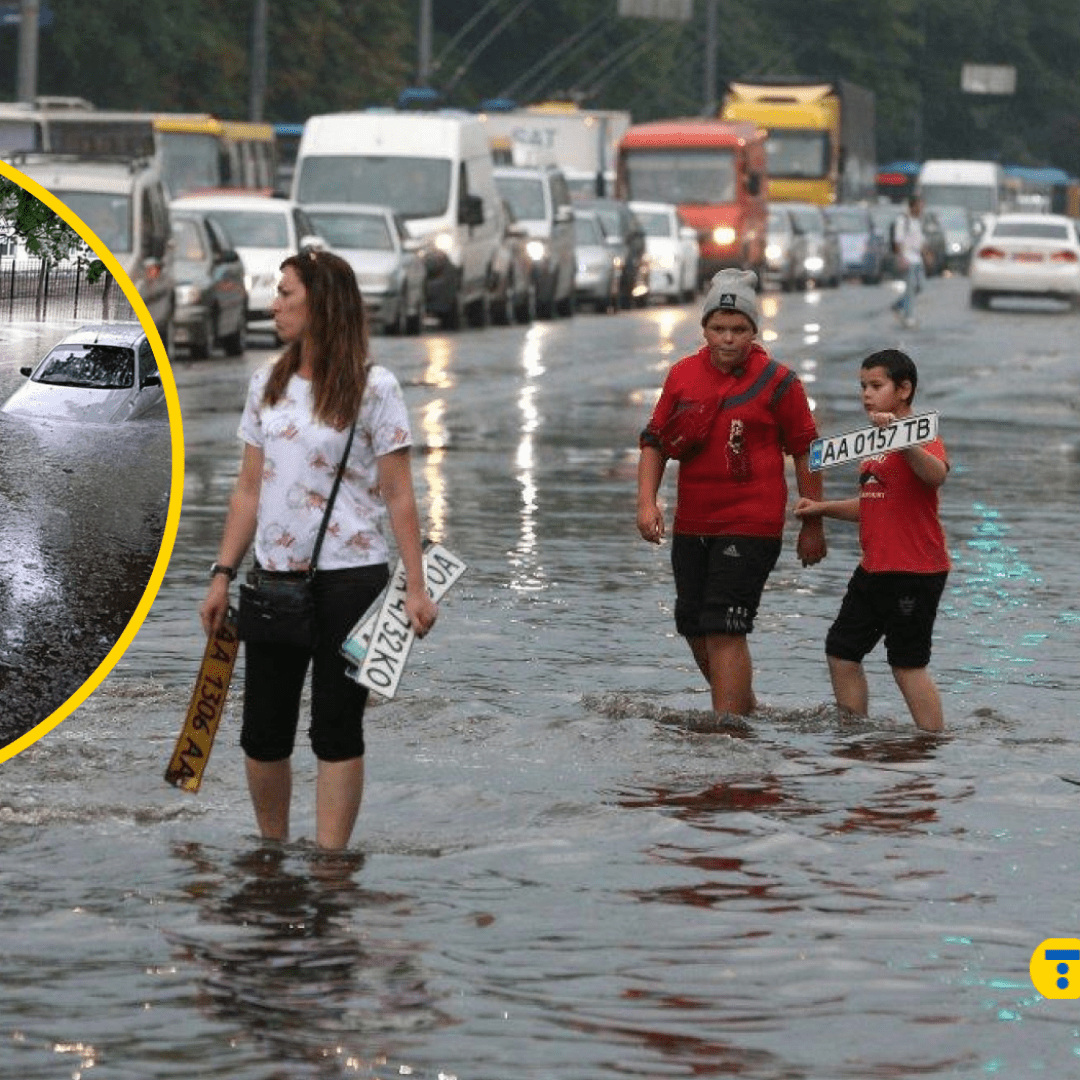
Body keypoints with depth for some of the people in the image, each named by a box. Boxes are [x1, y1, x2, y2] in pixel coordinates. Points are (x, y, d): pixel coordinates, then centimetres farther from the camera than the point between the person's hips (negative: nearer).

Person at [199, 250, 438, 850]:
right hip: (275, 577, 5)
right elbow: (249, 491, 13)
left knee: (337, 728, -1)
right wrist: (224, 575, 8)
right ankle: (273, 853, 21)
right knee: (263, 732, 6)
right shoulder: (267, 387, 9)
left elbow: (400, 497, -7)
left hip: (350, 578, -5)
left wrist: (415, 587, -12)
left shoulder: (372, 389, -6)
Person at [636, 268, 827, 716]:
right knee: (695, 629, 15)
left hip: (751, 527, -6)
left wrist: (812, 526, -1)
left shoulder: (776, 382, -6)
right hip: (691, 525, 6)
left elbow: (805, 454, -1)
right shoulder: (682, 376, 6)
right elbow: (654, 440, 13)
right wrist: (647, 502, -1)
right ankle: (745, 708, 36)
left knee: (724, 630, -14)